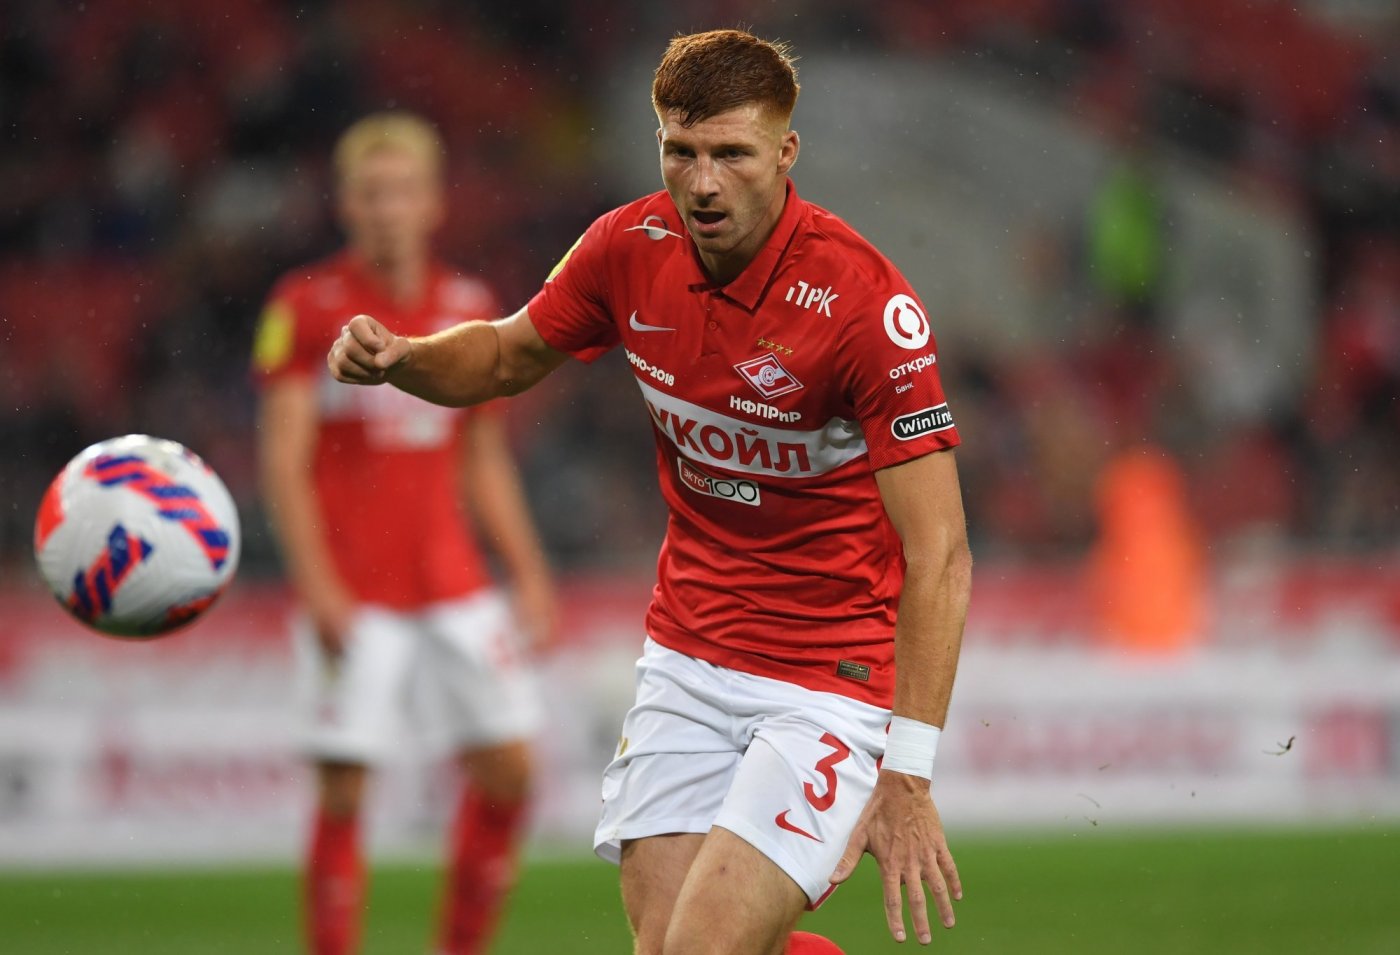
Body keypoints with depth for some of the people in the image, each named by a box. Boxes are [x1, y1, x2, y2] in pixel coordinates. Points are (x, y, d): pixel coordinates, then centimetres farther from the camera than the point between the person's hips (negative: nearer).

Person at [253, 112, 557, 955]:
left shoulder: (471, 308, 11)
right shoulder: (308, 305, -3)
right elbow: (284, 456, -7)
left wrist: (528, 570, 12)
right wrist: (316, 583, -16)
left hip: (453, 581, 5)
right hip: (353, 592, -5)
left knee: (509, 768, 0)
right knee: (345, 788, -7)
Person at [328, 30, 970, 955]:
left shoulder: (866, 302, -21)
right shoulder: (631, 247, -4)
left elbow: (939, 556, -22)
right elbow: (509, 356, 17)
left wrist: (907, 776, -28)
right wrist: (400, 357, -6)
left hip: (833, 680, -5)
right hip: (688, 660, 5)